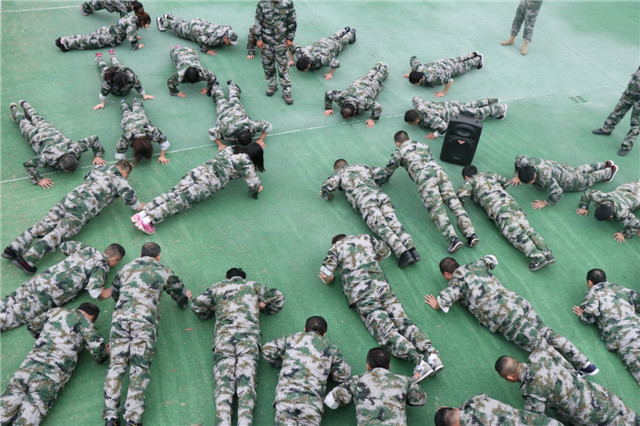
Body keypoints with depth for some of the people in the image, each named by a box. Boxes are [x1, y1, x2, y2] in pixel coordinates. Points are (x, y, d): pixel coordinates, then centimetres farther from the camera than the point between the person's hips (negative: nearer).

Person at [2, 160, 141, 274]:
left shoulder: (99, 168, 25)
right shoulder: (118, 179, 6)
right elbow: (128, 194, 0)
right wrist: (137, 206, 17)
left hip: (70, 197, 7)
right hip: (83, 209, -7)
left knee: (42, 226, 3)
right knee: (57, 234, -14)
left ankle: (13, 249, -4)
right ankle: (27, 259, -23)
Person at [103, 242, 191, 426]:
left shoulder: (126, 268, 27)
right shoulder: (164, 272, 19)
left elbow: (114, 292, 40)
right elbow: (181, 295, 29)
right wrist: (185, 300, 52)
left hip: (120, 317, 3)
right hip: (144, 321, -3)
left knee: (117, 365, 0)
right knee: (140, 368, -5)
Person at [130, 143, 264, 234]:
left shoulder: (229, 149, 25)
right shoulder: (247, 163, 5)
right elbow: (253, 184, 0)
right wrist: (254, 192, 24)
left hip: (199, 170, 6)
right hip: (210, 182, -6)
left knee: (172, 194, -3)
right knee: (181, 201, -14)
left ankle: (142, 213, -16)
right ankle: (147, 220, -25)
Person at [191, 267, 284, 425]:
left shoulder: (218, 287, 25)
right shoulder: (253, 286, 26)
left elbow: (196, 305, 24)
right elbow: (279, 297, 31)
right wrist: (261, 307, 43)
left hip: (223, 337, 0)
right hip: (249, 337, 0)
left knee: (223, 385, -10)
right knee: (247, 383, -11)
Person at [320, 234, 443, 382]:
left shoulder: (336, 247, 16)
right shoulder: (365, 237, 26)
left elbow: (325, 275, 6)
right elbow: (385, 251, 40)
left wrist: (330, 281, 27)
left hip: (360, 291, -4)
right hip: (380, 283, 4)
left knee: (386, 331, -14)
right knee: (403, 321, -4)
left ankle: (419, 361, -31)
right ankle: (431, 354, -23)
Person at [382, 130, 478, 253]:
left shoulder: (400, 151, 21)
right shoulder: (423, 145, 35)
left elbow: (388, 170, 31)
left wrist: (384, 179, 52)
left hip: (424, 176, -5)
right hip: (439, 171, 5)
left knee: (436, 209, -15)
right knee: (454, 202, -5)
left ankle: (453, 238, -34)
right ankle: (471, 234, -21)